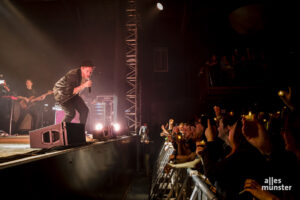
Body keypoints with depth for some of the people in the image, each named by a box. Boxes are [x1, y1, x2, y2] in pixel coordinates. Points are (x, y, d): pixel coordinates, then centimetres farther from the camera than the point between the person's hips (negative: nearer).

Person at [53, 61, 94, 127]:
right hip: (61, 93, -7)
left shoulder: (86, 77, -10)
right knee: (71, 113, -18)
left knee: (84, 110, -4)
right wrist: (84, 85, -44)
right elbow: (70, 92, -40)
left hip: (73, 94, 7)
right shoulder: (73, 75, -34)